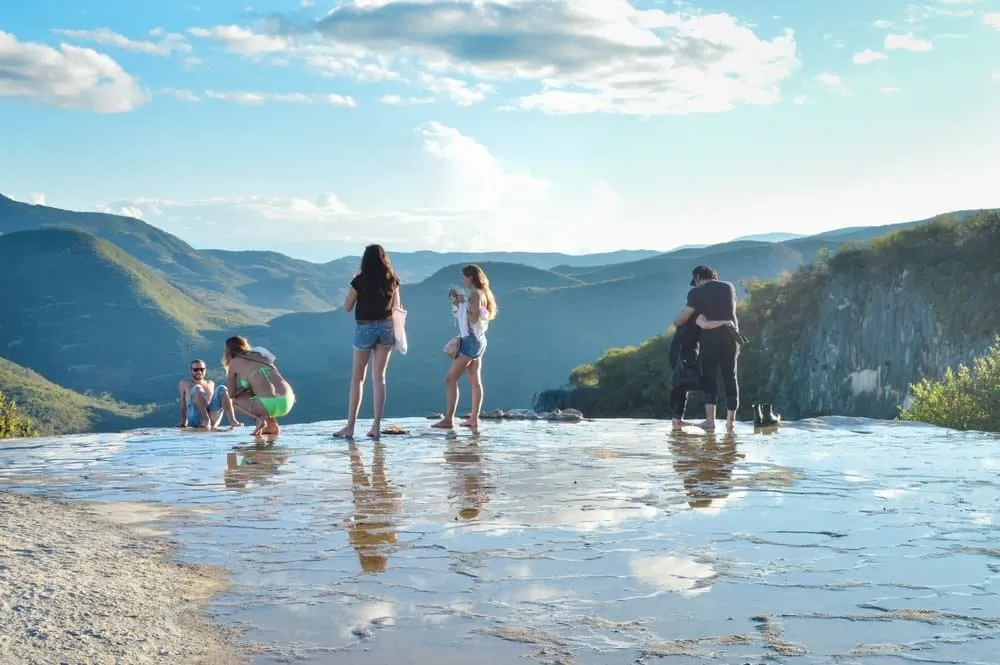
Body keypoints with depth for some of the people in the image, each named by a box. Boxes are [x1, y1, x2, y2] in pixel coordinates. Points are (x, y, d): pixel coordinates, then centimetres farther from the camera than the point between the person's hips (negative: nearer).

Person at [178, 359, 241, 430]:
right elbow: (183, 405, 14)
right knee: (197, 388, -22)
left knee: (222, 389, -12)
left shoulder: (211, 384, 27)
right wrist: (183, 423, 4)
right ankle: (207, 421, -42)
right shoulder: (185, 383, 20)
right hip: (195, 420, -3)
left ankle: (232, 421, -32)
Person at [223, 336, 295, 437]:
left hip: (269, 405, -6)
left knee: (235, 399, 21)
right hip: (288, 402, 6)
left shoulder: (234, 362, 10)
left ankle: (260, 418, -2)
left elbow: (231, 393, 12)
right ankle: (272, 426, 19)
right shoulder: (261, 356, 24)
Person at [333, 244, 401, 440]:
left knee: (357, 378, 4)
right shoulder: (392, 280, 1)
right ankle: (376, 426, 3)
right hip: (386, 328, 3)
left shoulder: (360, 280, -10)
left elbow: (347, 307, -2)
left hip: (365, 328, -3)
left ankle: (350, 426, 1)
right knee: (379, 378, 6)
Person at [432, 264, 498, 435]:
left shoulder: (476, 294, -12)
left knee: (451, 378, -10)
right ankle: (474, 420, 10)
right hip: (476, 341, 10)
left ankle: (448, 419, -14)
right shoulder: (478, 294, 16)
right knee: (475, 382, 9)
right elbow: (461, 316, 19)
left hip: (471, 340, -10)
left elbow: (473, 319, -20)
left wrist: (462, 303, -14)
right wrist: (456, 303, 6)